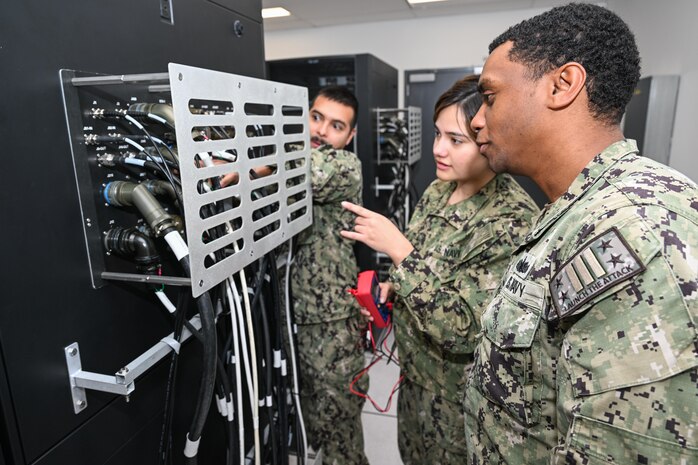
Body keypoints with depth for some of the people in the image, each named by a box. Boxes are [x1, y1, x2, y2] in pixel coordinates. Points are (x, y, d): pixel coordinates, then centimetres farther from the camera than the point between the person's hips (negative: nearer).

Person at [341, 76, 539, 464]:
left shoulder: (514, 219, -27)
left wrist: (398, 249, -32)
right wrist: (395, 287, -7)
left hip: (460, 398, -7)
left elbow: (465, 330, -31)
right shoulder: (438, 191, -4)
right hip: (418, 376, 7)